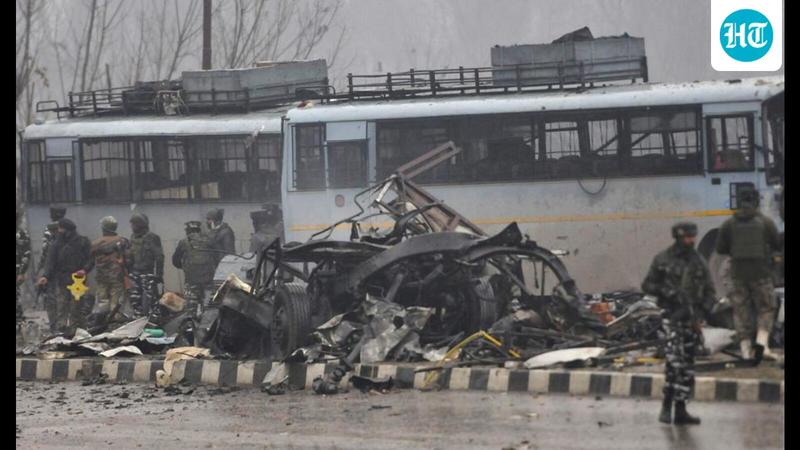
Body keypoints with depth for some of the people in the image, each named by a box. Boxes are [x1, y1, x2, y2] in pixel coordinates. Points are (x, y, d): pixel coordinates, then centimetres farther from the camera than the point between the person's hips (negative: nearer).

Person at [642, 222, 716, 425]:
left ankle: (680, 410, 11)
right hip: (672, 315, -5)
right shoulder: (663, 260, 0)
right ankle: (667, 405, -14)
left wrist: (703, 312, -2)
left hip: (692, 318, 5)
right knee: (675, 359, -19)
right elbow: (647, 285, 4)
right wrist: (667, 292, -13)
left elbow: (709, 291, 13)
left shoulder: (698, 262, 10)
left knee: (687, 365, 6)